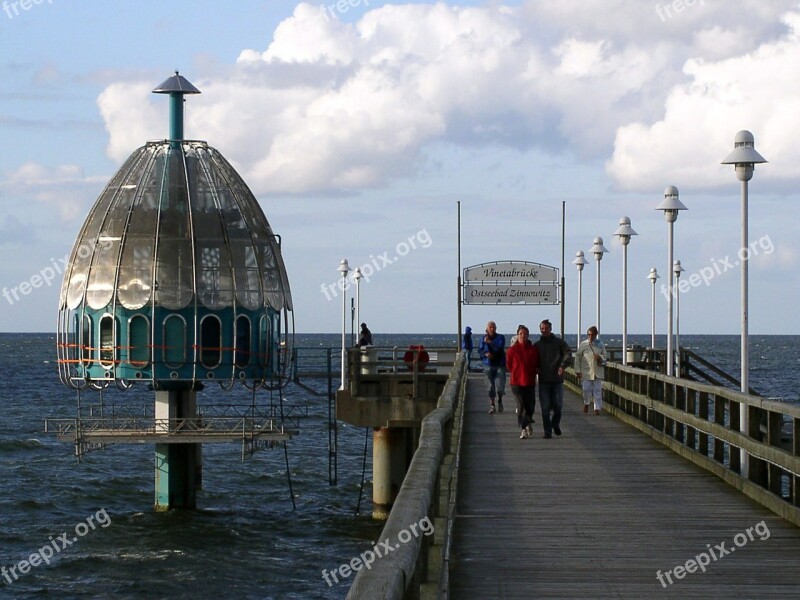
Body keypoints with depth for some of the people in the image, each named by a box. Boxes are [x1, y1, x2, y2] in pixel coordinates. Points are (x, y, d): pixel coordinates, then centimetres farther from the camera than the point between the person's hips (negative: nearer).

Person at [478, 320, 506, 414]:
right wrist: (486, 353, -12)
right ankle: (491, 405, 10)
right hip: (489, 365, 1)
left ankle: (500, 401, 20)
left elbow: (500, 347, -15)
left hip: (500, 364, -1)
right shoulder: (484, 338, 6)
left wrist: (490, 342, -20)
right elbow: (480, 350, 7)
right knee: (491, 386, 1)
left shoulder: (501, 337, 0)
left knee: (500, 385, -7)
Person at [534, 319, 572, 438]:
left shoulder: (559, 342, 5)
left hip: (557, 379, -1)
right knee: (545, 407, -2)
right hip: (543, 379, 1)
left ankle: (555, 424, 30)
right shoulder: (537, 345, 10)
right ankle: (547, 431, 2)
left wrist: (562, 366, -24)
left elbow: (568, 354, -8)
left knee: (558, 405, 3)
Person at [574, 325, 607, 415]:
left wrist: (600, 357, -12)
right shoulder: (583, 344, 1)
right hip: (586, 372, -1)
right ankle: (586, 403, 24)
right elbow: (577, 357, 3)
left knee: (597, 390, 0)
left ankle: (597, 408, 6)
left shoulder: (600, 344, 6)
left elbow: (605, 357, 12)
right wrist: (578, 370, -2)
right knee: (586, 389, -4)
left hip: (597, 372, 1)